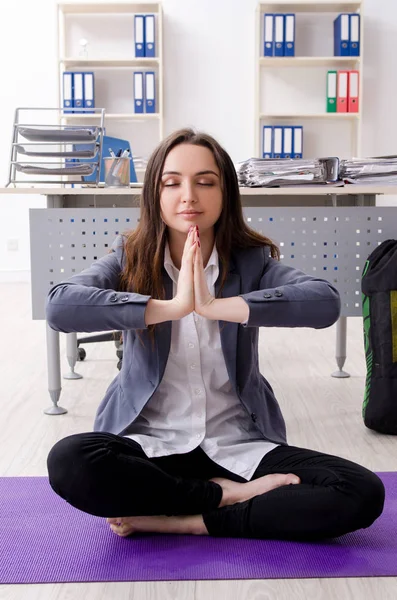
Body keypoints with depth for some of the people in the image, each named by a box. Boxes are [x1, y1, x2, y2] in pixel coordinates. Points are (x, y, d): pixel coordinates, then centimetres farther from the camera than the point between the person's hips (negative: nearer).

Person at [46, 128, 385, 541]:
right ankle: (229, 494, -12)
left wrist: (215, 306, -30)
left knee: (363, 492, -20)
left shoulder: (252, 261, -2)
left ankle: (186, 520, -13)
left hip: (238, 445, 1)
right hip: (151, 443, 0)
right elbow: (58, 306, -21)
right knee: (68, 462, -31)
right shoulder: (129, 258, -2)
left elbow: (325, 302, -22)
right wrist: (172, 306, -28)